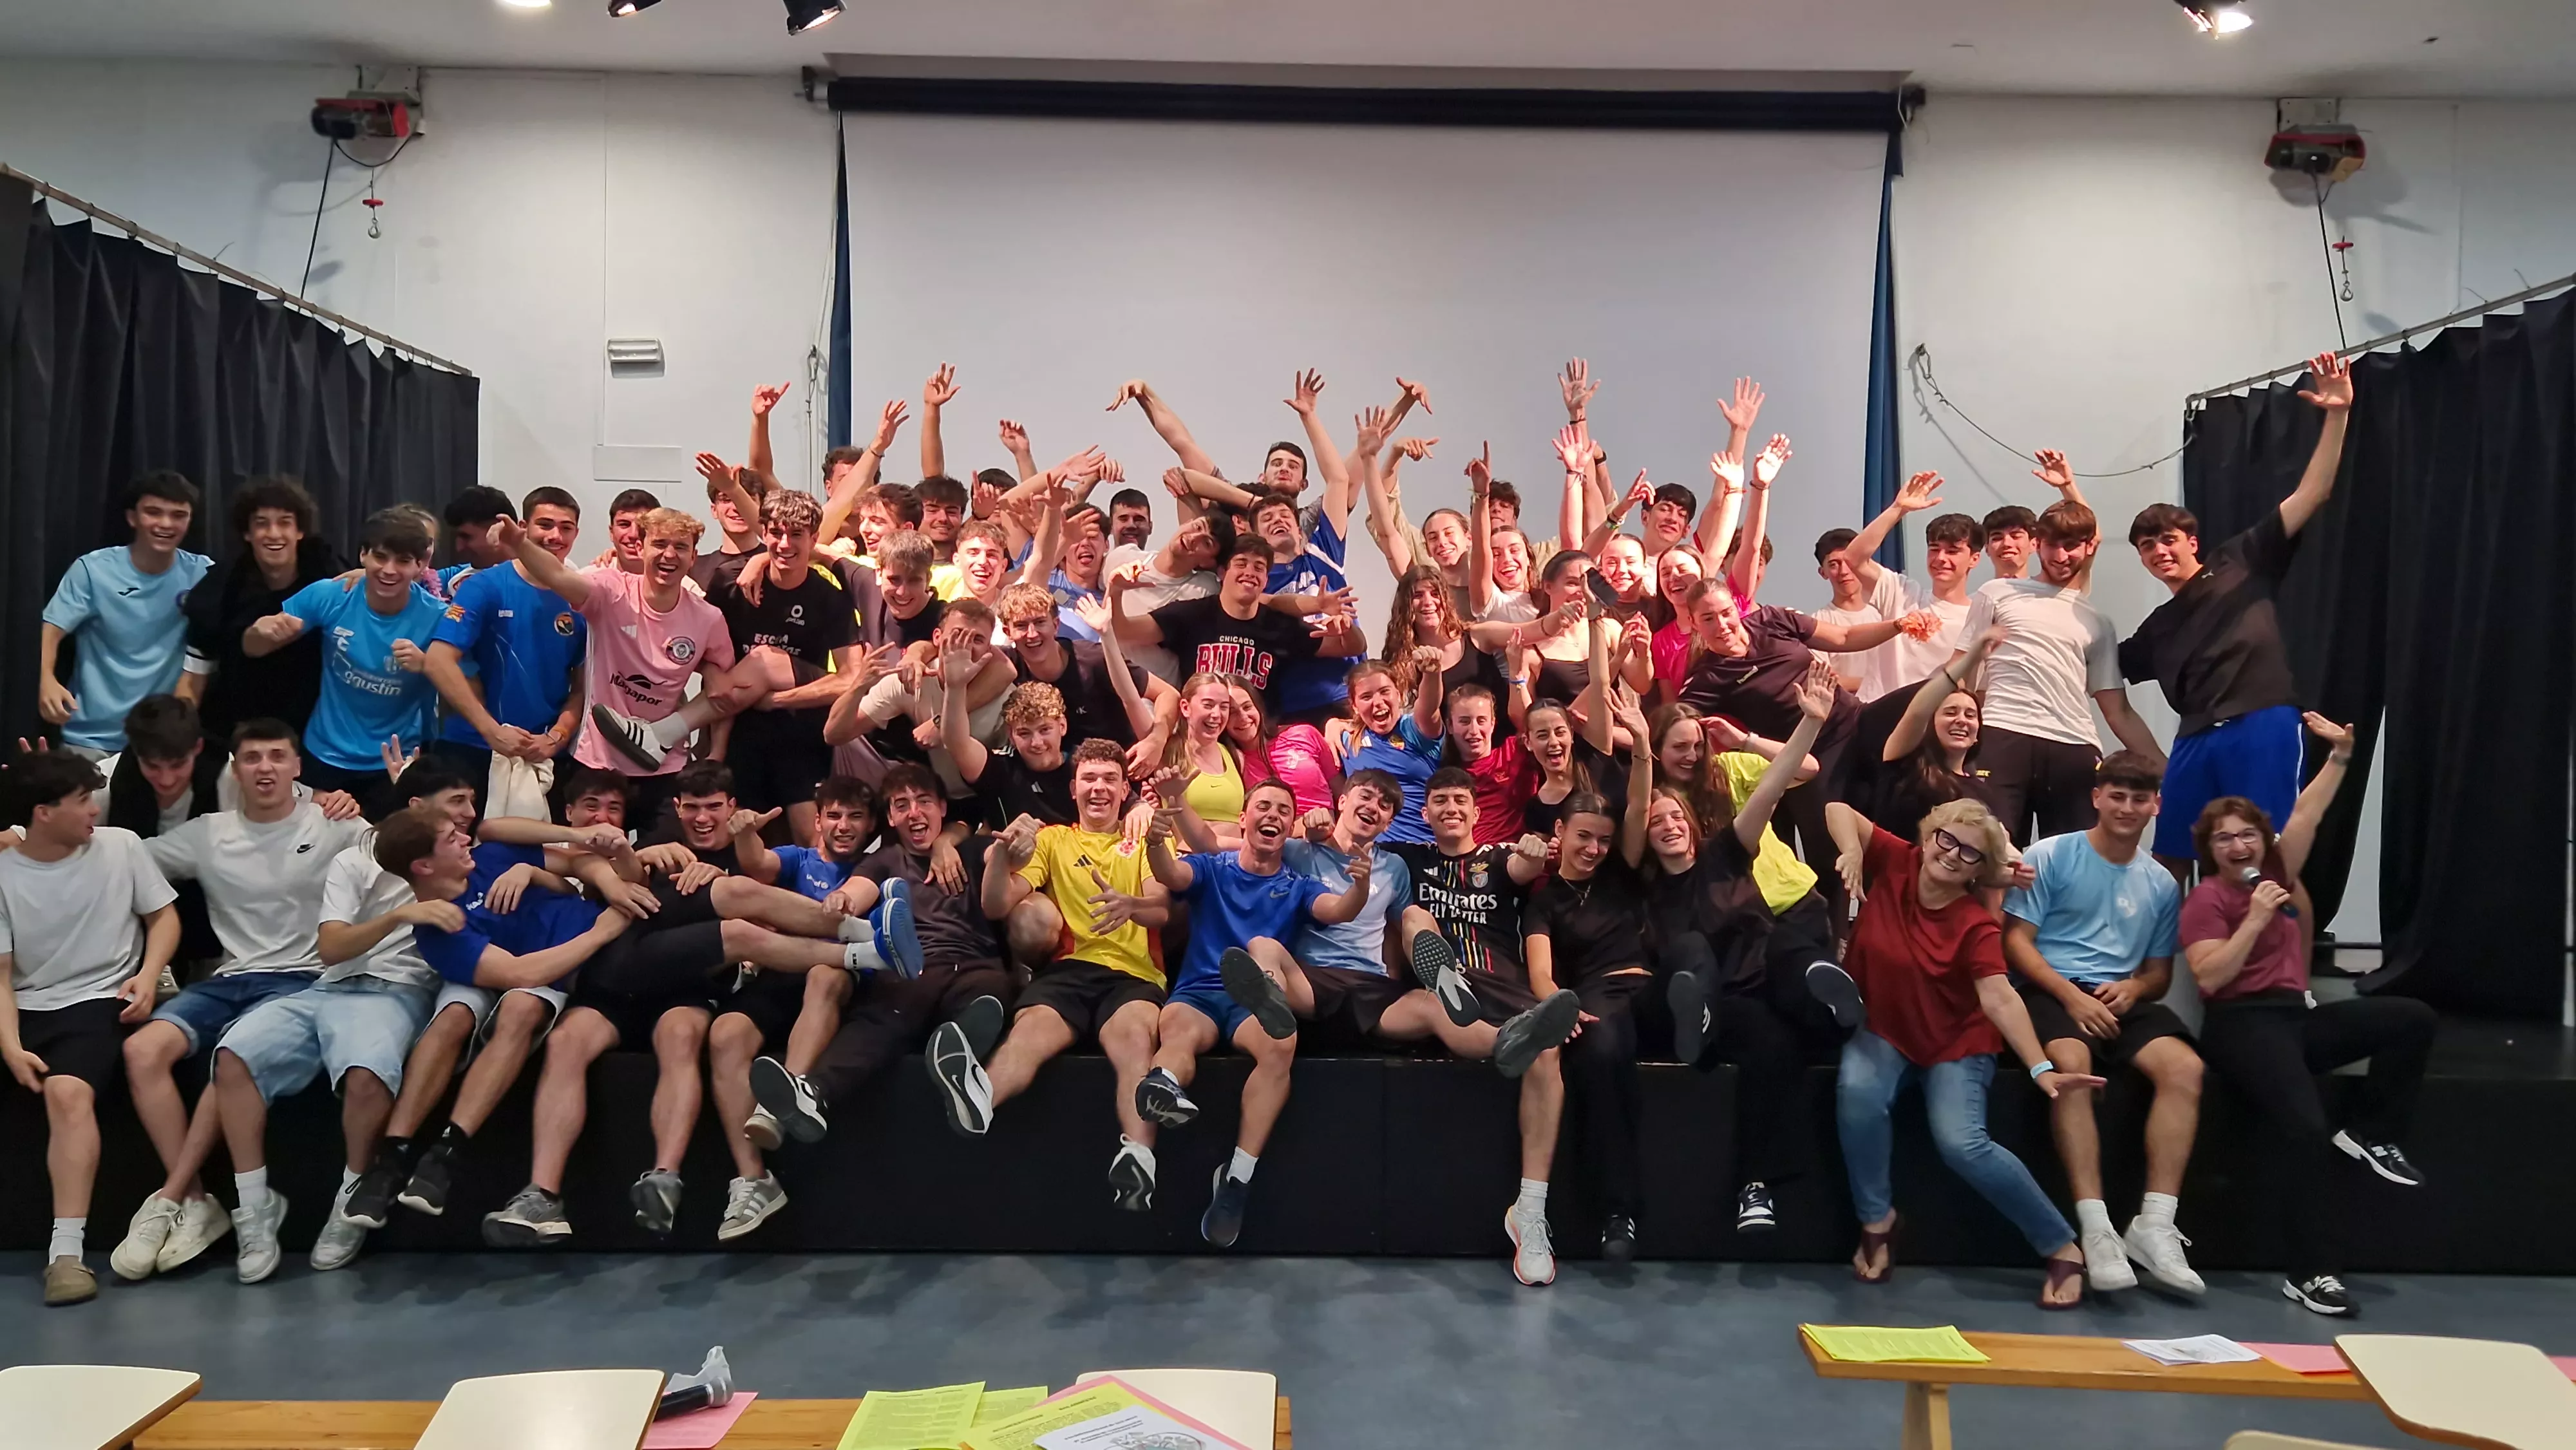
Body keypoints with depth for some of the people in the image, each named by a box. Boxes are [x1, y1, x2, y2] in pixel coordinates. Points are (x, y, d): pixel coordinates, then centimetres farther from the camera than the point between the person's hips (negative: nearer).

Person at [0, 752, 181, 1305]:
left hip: (98, 1000, -2)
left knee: (67, 1092, -29)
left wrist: (148, 975, -6)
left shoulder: (120, 847, 1)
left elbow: (164, 915, 12)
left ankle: (66, 1250, -32)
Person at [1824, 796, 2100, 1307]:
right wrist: (1853, 854, -25)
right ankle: (1876, 1218, -9)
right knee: (1857, 1092, -31)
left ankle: (2062, 1247, -5)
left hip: (1955, 1042, -3)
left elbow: (2000, 998, -28)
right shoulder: (1895, 862, -9)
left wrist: (2042, 1068, -41)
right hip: (1882, 1028, 3)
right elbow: (1839, 810, -6)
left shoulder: (1976, 926, -17)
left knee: (1962, 1142, -25)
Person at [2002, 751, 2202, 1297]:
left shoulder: (2161, 883, 15)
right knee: (2072, 1064, -36)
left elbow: (2160, 972, 20)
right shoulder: (2050, 856, 1)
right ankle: (2095, 1227, -34)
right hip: (2053, 989, -4)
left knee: (2185, 1067, -25)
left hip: (2123, 997, 4)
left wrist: (2133, 988, -4)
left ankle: (2154, 1225, -23)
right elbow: (2016, 940, -4)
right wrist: (2071, 995, -16)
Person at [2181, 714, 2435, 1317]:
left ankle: (2369, 1132, 1)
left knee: (2412, 1019, -8)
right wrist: (2255, 918, -18)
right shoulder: (2205, 899, -3)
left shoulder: (2275, 873, 15)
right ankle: (2310, 1272, -23)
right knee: (2302, 1123, -29)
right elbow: (2208, 978, -15)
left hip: (2299, 1014, 7)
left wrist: (2340, 755, 2)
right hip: (2243, 1024, -7)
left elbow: (2307, 814, 10)